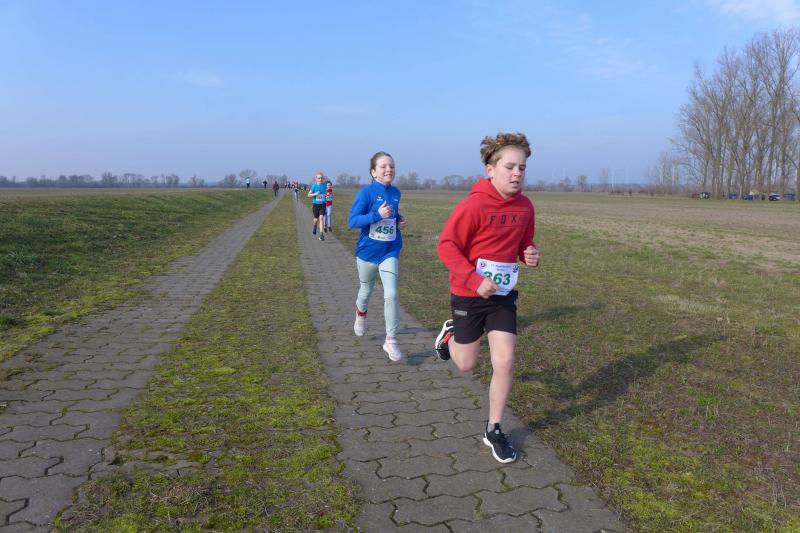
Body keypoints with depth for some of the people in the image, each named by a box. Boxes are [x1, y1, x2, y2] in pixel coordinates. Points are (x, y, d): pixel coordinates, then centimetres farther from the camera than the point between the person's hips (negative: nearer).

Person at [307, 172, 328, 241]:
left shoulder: (324, 185, 0)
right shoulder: (314, 186, -7)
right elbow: (308, 195, -4)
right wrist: (315, 194, -20)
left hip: (322, 204, 0)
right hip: (315, 204, 0)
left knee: (321, 218, -13)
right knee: (316, 219, 10)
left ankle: (321, 234, -13)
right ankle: (315, 226, 46)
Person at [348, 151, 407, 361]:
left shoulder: (396, 193, 1)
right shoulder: (366, 193, -15)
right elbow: (352, 221, -20)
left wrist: (399, 221, -1)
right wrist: (377, 215, -30)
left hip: (390, 252, 2)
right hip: (367, 251, -2)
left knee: (391, 294, -13)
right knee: (366, 290, 20)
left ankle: (391, 340, -4)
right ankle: (361, 312, 54)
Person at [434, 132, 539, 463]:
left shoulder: (525, 206, -1)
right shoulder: (473, 205, -20)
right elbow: (447, 246, -19)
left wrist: (531, 255, -8)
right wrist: (475, 280, -26)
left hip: (503, 295, 4)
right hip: (469, 294, -4)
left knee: (505, 362, -3)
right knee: (466, 364, 10)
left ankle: (493, 430, 16)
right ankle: (450, 335, 45)